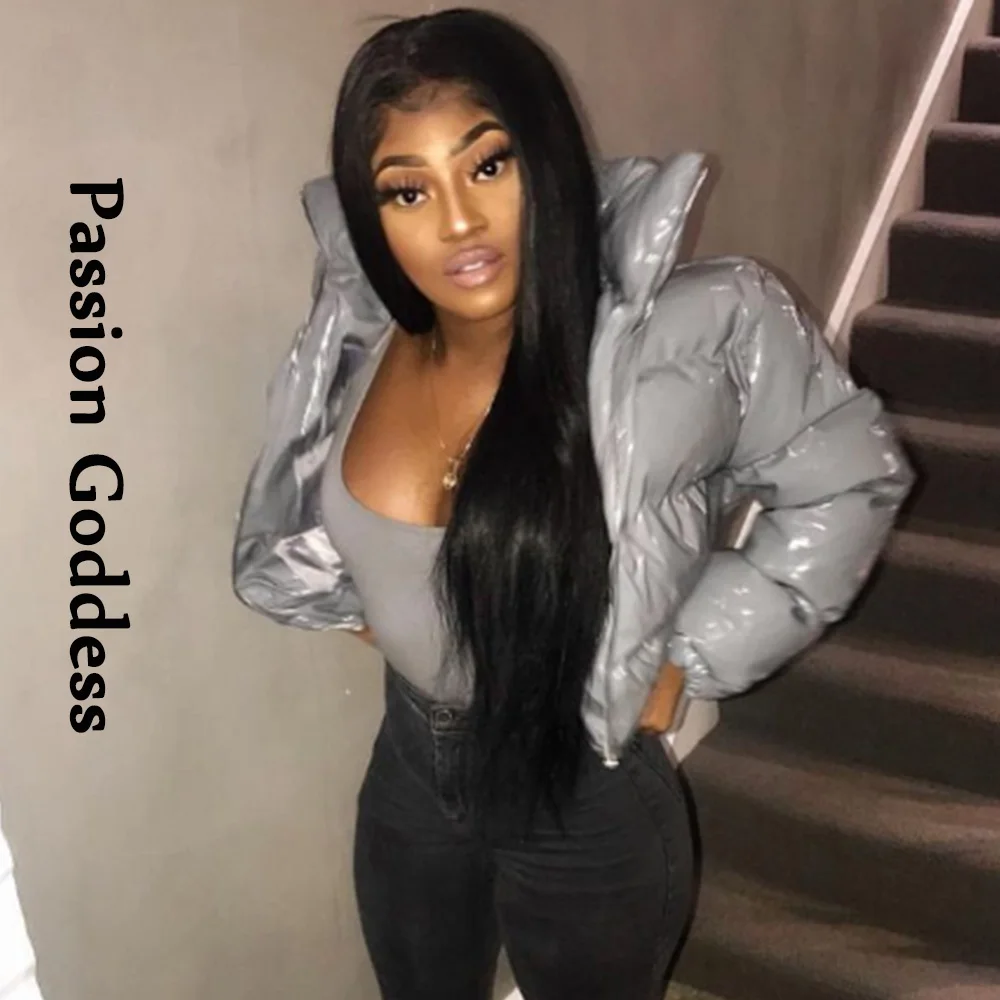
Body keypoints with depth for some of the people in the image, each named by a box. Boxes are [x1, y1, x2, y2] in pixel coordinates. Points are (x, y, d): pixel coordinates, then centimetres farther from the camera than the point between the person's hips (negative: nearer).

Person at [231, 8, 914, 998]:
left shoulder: (694, 333, -24)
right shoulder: (356, 339, -11)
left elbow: (847, 484, -9)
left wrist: (688, 657, -11)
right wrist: (356, 605, -1)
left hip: (588, 809, -4)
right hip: (410, 777, 4)